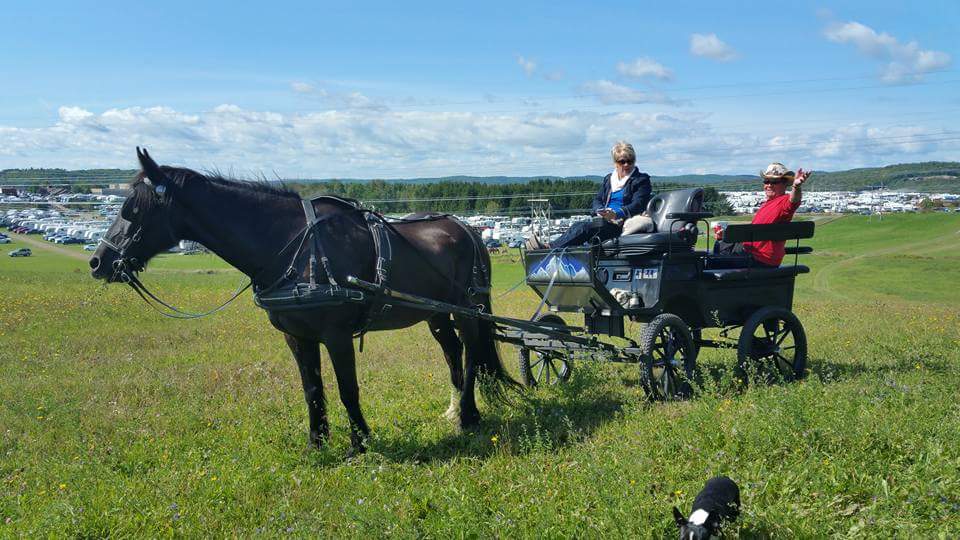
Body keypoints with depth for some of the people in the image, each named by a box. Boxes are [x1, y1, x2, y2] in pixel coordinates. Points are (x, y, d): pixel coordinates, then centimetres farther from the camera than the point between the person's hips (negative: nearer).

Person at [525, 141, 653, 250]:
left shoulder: (641, 180, 5)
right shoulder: (608, 179, 24)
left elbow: (637, 205, -9)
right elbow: (597, 200, 18)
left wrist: (616, 214, -27)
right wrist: (602, 212, -8)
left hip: (624, 224, -6)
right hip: (605, 220, 6)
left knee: (584, 227, -29)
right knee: (579, 227, -25)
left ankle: (550, 248, -42)